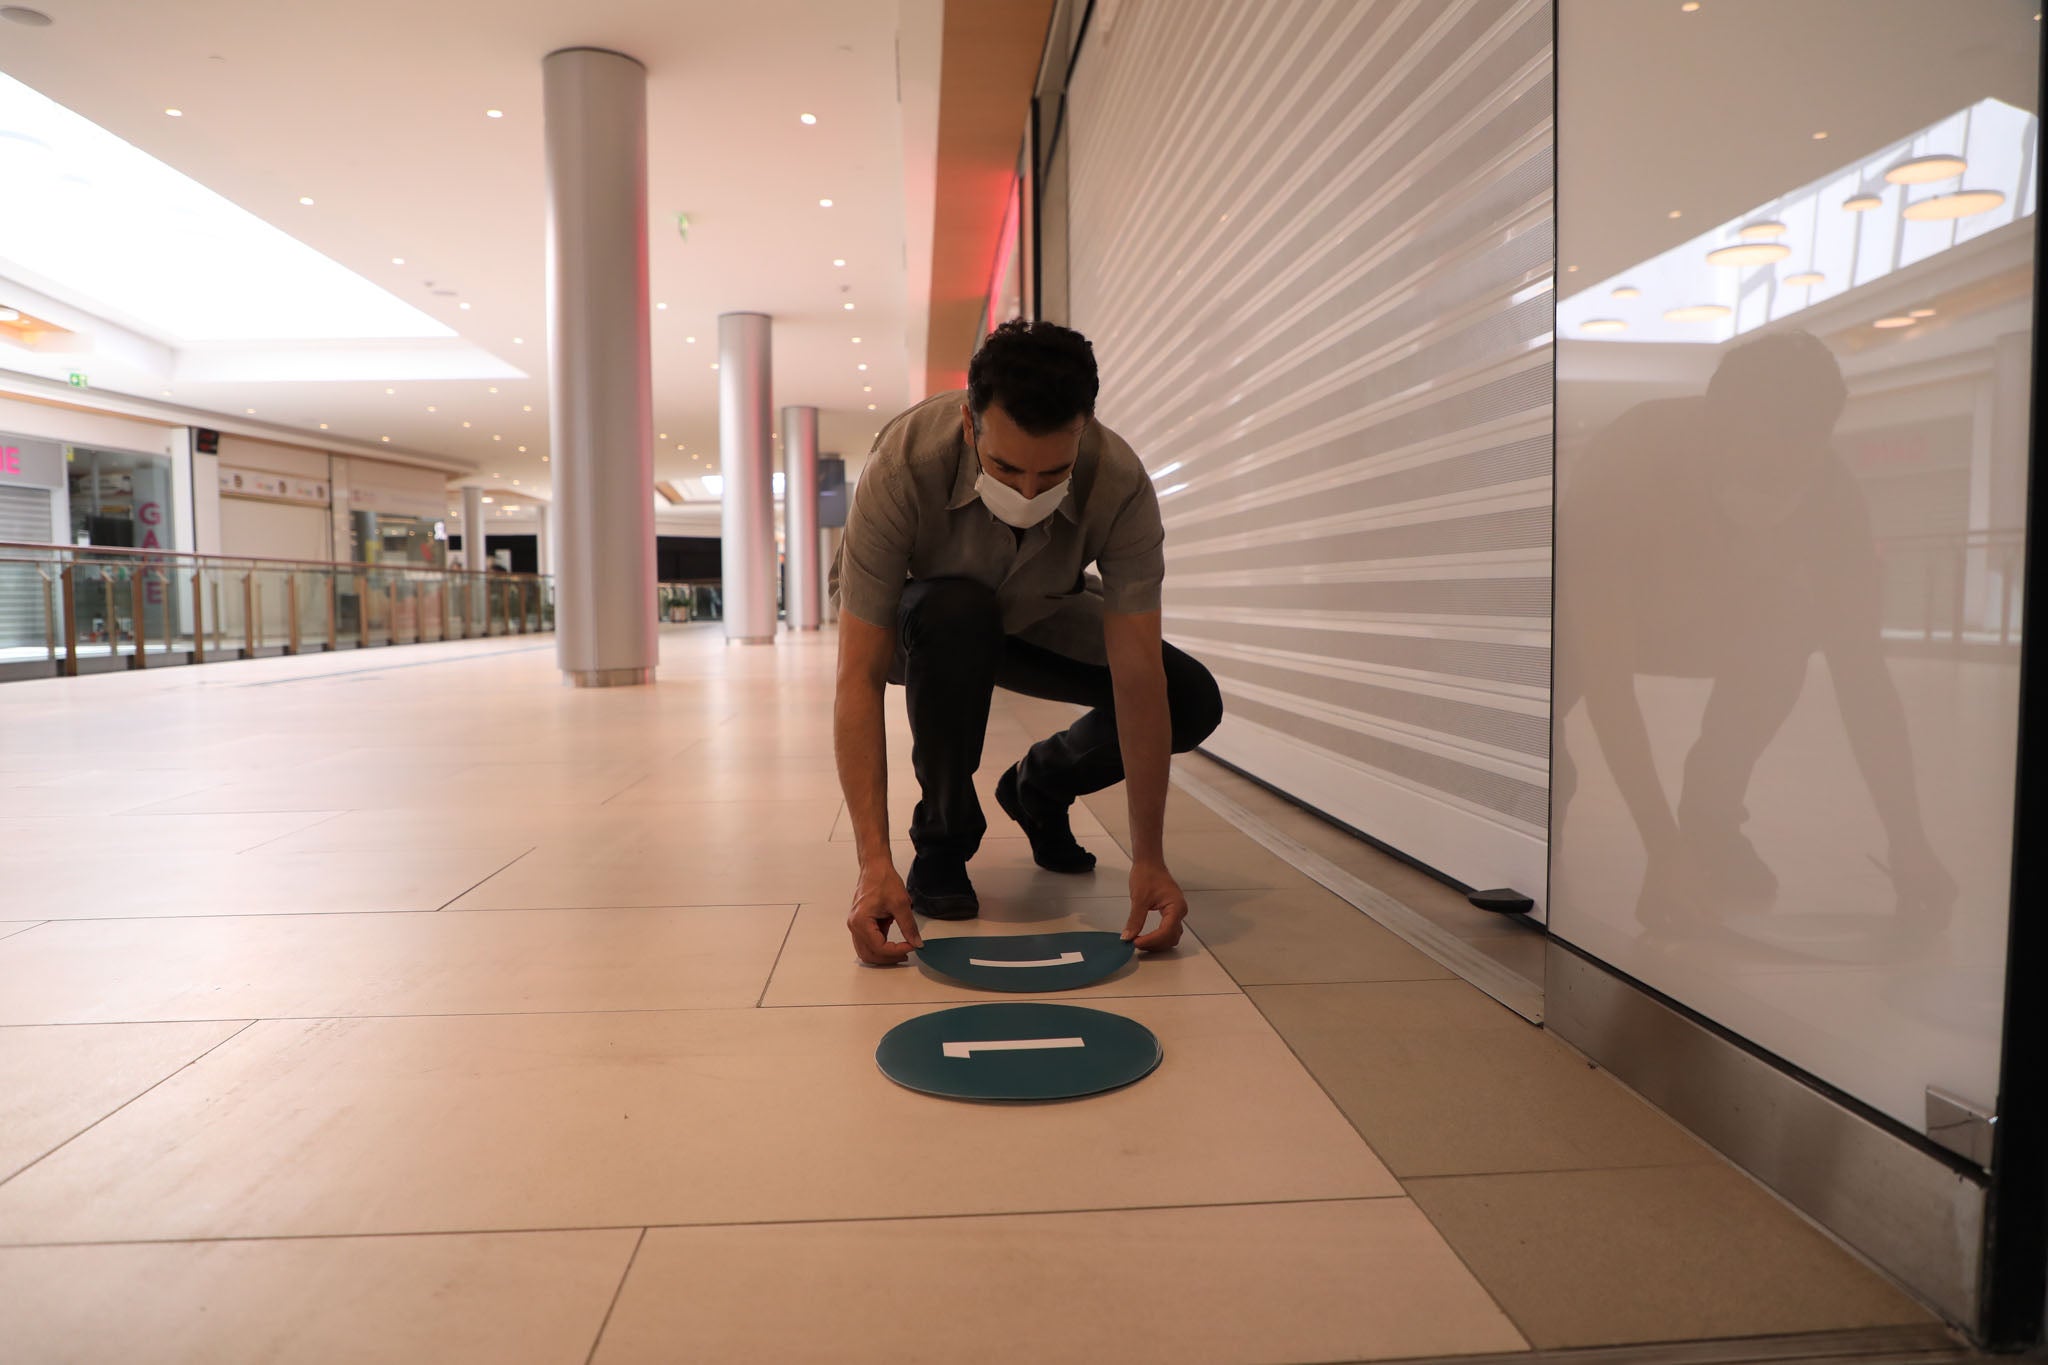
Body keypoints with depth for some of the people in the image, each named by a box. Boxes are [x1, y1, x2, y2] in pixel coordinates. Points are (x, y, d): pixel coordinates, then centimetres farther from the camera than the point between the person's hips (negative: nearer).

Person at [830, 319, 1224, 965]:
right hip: (917, 619, -2)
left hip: (1035, 619, 3)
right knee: (956, 613, -39)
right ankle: (941, 837, -14)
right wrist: (874, 861, -45)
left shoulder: (1120, 484, -32)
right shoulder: (903, 464, -37)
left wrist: (1149, 858, -35)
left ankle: (1039, 786, 13)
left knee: (1191, 701, -16)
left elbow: (1138, 676, -32)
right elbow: (859, 677, -38)